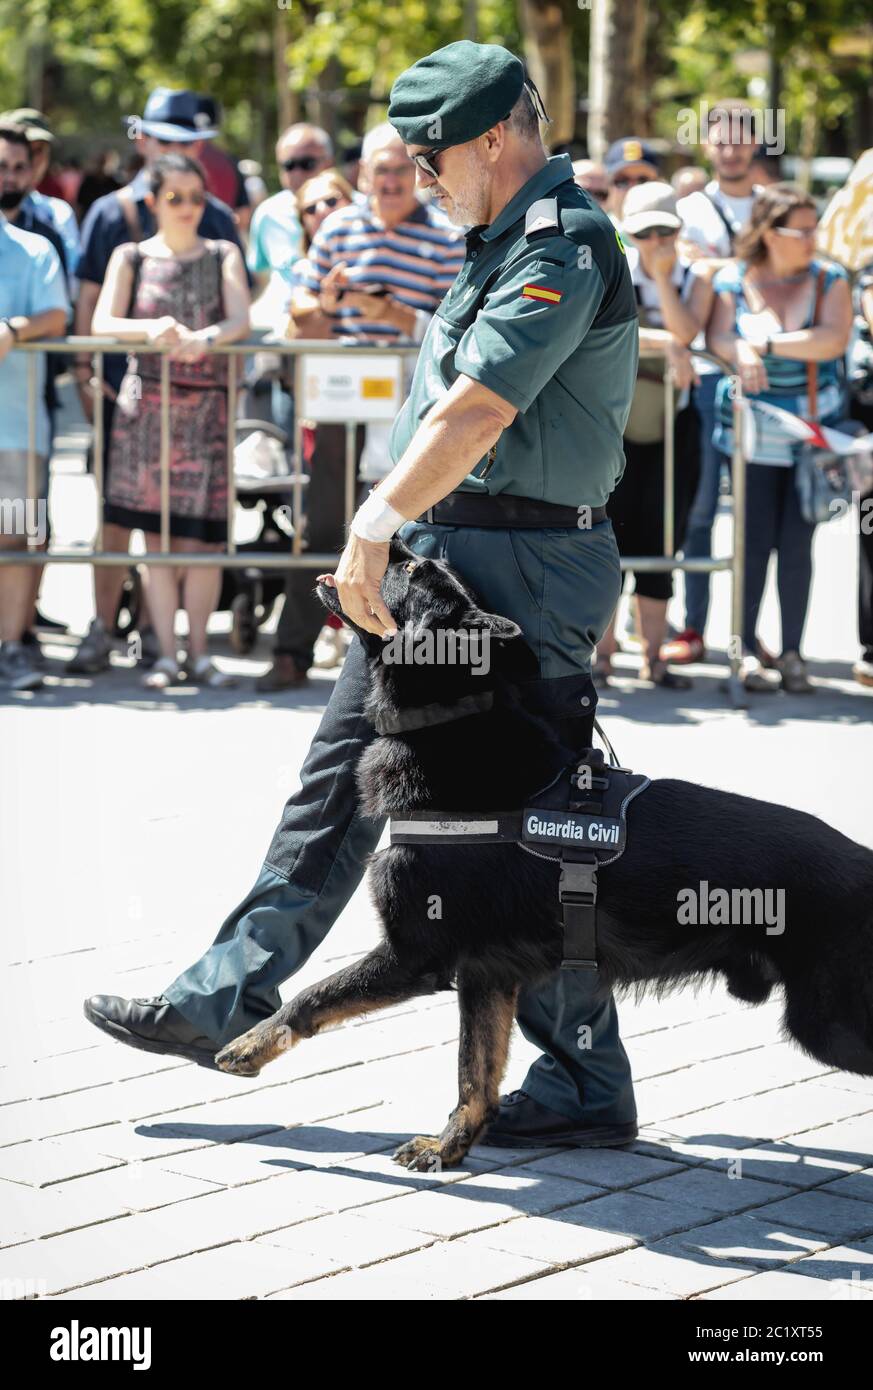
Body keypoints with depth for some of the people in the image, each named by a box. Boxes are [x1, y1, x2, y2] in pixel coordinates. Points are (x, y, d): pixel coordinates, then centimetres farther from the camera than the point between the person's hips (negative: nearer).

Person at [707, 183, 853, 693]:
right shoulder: (734, 281, 2)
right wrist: (741, 353, -32)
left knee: (797, 543, -1)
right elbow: (717, 336, -10)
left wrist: (768, 344, -15)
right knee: (756, 541, -3)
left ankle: (793, 653, 6)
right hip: (754, 434, -1)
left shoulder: (830, 280, 3)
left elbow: (834, 340, -12)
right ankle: (746, 648, 5)